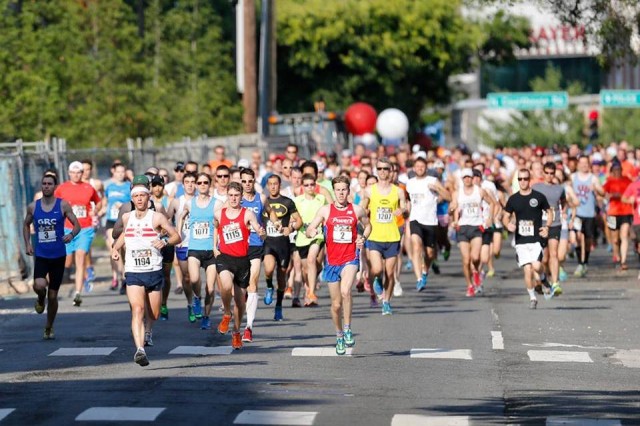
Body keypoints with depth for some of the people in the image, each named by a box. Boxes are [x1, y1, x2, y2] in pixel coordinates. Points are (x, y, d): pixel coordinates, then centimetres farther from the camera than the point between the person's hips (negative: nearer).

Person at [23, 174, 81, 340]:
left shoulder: (63, 205, -3)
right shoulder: (33, 207, 2)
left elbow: (77, 225, -1)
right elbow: (26, 225, 19)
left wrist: (71, 235, -23)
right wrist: (27, 244, 6)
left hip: (58, 256, 0)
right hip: (40, 256, 0)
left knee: (53, 296, 6)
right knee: (39, 286, -26)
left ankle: (49, 327, 27)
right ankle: (40, 299, 11)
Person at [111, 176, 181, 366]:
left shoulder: (157, 217, -6)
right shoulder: (126, 218, 6)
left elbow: (177, 236, -8)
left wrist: (165, 241, -27)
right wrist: (116, 248, 11)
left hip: (154, 272, -1)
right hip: (133, 273, 1)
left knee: (154, 315, 11)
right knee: (137, 309, -20)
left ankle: (146, 331, 47)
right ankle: (139, 349, -30)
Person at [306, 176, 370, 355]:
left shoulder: (357, 210, 3)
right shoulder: (325, 210, 1)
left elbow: (367, 225, 21)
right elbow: (308, 230, -1)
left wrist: (363, 238, 1)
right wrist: (311, 232, -25)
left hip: (350, 258, -1)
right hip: (332, 261, 2)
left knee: (345, 291, -28)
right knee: (336, 304, 8)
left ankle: (347, 329, -15)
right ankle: (339, 336, 29)